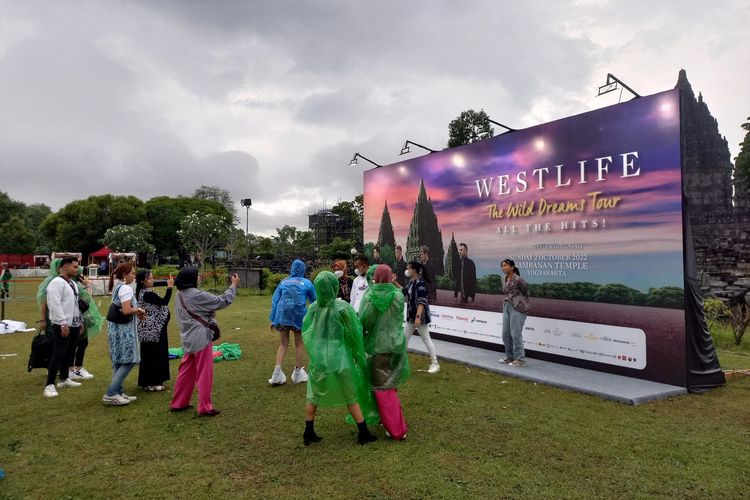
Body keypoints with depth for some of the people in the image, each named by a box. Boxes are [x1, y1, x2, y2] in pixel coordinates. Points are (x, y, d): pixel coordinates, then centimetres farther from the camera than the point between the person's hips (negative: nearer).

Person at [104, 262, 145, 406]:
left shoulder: (117, 287, 15)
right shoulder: (126, 288, -15)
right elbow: (126, 310, -24)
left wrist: (136, 312, 11)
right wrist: (139, 310, -6)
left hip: (117, 328, 10)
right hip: (124, 329, -10)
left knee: (119, 362, 13)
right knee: (128, 361, -7)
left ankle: (118, 392, 19)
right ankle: (110, 394, -7)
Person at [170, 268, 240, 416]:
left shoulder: (180, 294, 7)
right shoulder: (197, 295, -19)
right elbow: (223, 301, -16)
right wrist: (234, 285, -7)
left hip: (188, 339, 8)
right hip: (201, 339, -8)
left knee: (186, 371, 18)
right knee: (204, 374, 1)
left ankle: (178, 403, 27)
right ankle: (205, 407, 7)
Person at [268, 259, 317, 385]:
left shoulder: (283, 282, 10)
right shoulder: (306, 283, 3)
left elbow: (275, 301, 7)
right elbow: (314, 301, 13)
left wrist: (273, 319, 10)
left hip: (282, 315, 2)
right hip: (299, 316, -2)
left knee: (283, 344, 11)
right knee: (299, 344, 12)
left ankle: (277, 374, 2)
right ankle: (298, 374, 20)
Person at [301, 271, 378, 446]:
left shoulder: (313, 308, -6)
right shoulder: (343, 308, -15)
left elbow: (305, 332, 5)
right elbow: (354, 334, -7)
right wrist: (359, 356, 8)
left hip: (318, 358, 2)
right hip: (340, 358, -2)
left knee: (313, 396, 18)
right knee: (351, 397, 13)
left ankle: (309, 433, 26)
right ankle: (363, 433, 20)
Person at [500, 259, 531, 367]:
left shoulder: (518, 279, -13)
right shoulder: (504, 279, 9)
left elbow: (526, 291, 2)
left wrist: (523, 303, 14)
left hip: (518, 307, -8)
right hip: (507, 306, 8)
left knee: (516, 334, -7)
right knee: (506, 334, 9)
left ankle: (520, 359, 1)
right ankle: (510, 357, 21)